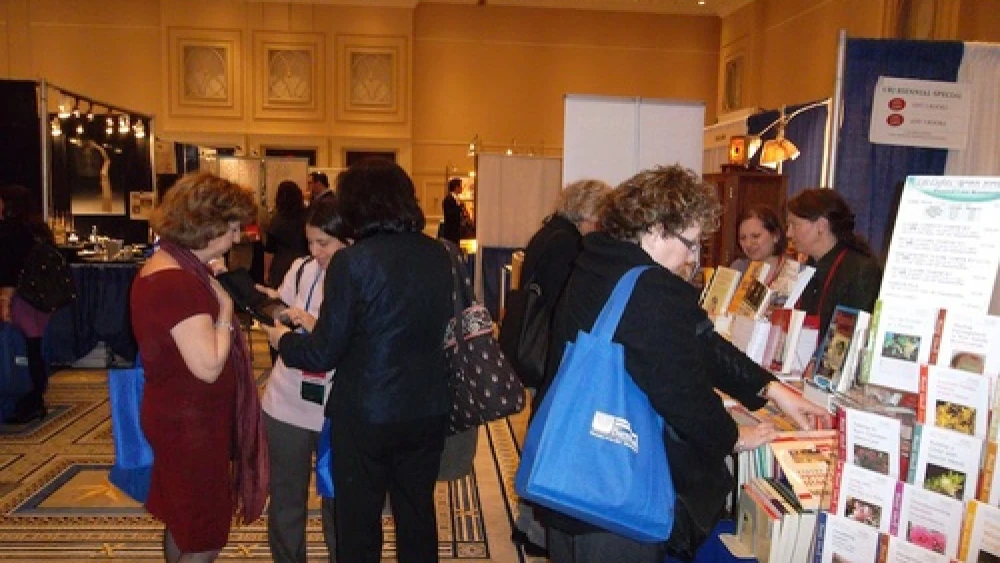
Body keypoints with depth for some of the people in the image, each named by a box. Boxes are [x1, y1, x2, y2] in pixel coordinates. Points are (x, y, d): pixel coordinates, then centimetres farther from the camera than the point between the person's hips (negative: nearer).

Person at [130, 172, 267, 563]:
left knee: (183, 525, 26)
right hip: (190, 423, -10)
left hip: (182, 417, 10)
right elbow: (208, 366, -27)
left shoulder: (166, 267, 5)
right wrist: (225, 309, -17)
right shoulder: (177, 283, -27)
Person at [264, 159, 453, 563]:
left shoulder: (351, 261, -17)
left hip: (366, 414, -4)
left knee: (358, 521, 15)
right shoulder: (439, 255, -2)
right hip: (428, 410, 5)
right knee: (418, 515, 21)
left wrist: (283, 340, 8)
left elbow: (324, 354, -15)